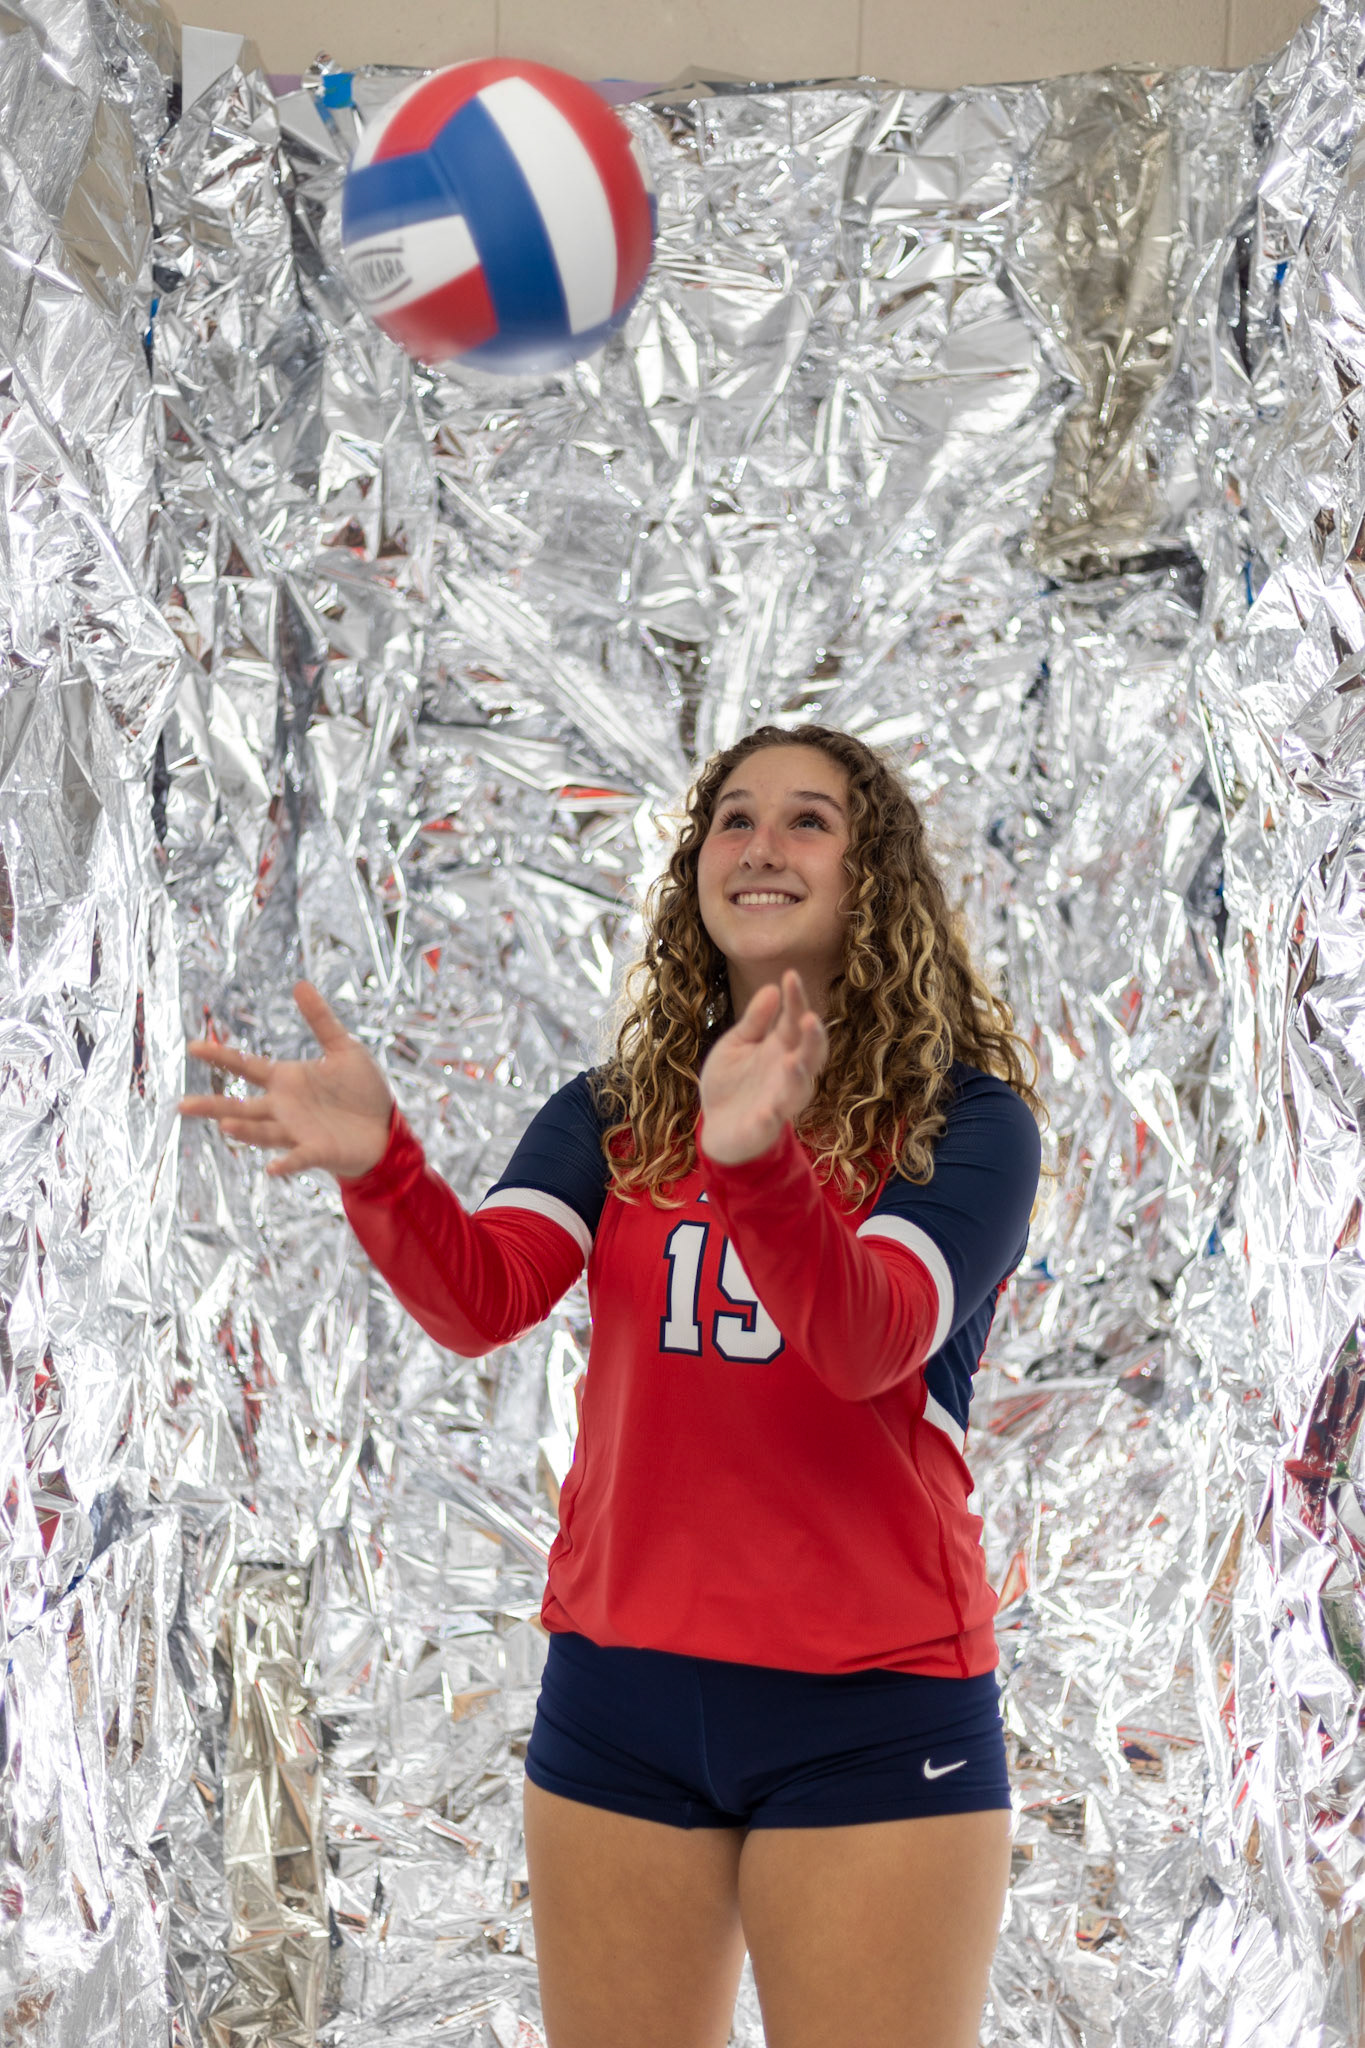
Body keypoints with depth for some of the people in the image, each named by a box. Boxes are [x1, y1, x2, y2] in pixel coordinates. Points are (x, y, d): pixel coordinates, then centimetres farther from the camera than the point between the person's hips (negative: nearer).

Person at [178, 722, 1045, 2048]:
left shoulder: (965, 1118, -3)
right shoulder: (615, 1115, 9)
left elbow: (869, 1342, -21)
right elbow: (482, 1301, -9)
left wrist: (757, 1159, -40)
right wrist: (378, 1164, -29)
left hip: (869, 1709, -3)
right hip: (624, 1690, 3)